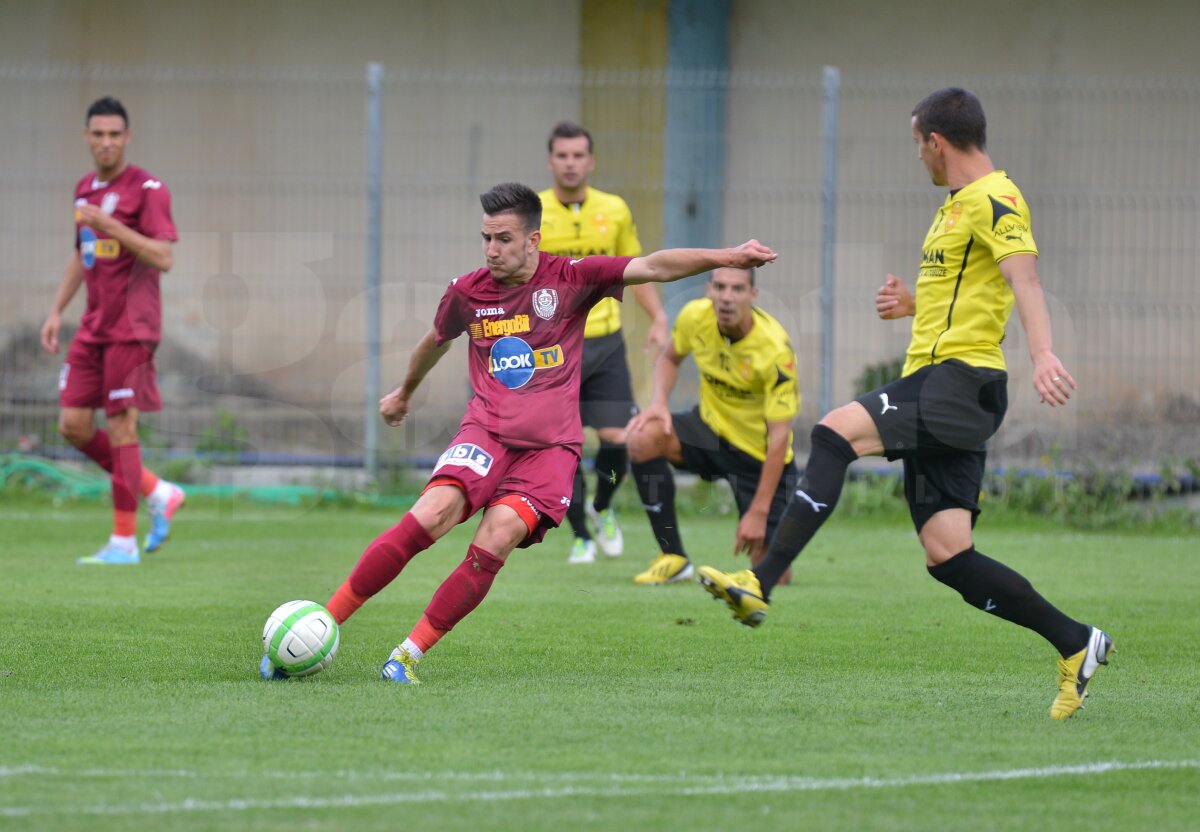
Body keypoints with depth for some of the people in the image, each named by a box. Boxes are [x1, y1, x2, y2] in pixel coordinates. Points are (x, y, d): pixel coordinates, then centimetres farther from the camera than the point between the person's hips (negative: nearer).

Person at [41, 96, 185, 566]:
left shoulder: (147, 189, -9)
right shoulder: (85, 189, 14)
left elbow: (163, 258, -17)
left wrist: (110, 224, -22)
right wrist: (57, 311, 19)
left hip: (131, 327, -8)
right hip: (93, 327, 8)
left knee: (121, 427, -8)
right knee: (74, 425, 2)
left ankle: (124, 541, -2)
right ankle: (158, 493, 17)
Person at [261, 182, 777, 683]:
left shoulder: (571, 280, 1)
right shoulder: (467, 294, 7)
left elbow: (653, 267, -7)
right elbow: (436, 342, 29)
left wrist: (723, 257, -20)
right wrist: (405, 392, 45)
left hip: (551, 445, -1)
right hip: (486, 433, 1)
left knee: (495, 542, -24)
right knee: (432, 514, -26)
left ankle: (410, 654, -16)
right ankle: (323, 624, -23)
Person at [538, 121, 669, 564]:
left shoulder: (614, 210, 4)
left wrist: (658, 318, 3)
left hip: (604, 341, 2)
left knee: (616, 437, -6)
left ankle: (602, 509, 23)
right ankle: (581, 536, 12)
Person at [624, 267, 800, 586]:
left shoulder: (776, 350, -27)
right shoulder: (695, 317, -14)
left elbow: (779, 436, -24)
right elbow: (669, 358, 10)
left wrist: (759, 512, -24)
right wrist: (659, 402, -12)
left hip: (759, 453, -4)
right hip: (712, 429, 4)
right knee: (644, 438, -27)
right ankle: (673, 558, -15)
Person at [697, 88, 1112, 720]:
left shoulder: (994, 200, -7)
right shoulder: (959, 205, 25)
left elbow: (1023, 276, -24)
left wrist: (1042, 354, -40)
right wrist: (914, 305, 18)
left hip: (961, 383, -10)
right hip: (934, 389, 10)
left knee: (835, 431, -25)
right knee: (947, 556, 2)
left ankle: (761, 584, -30)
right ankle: (1075, 645, 9)